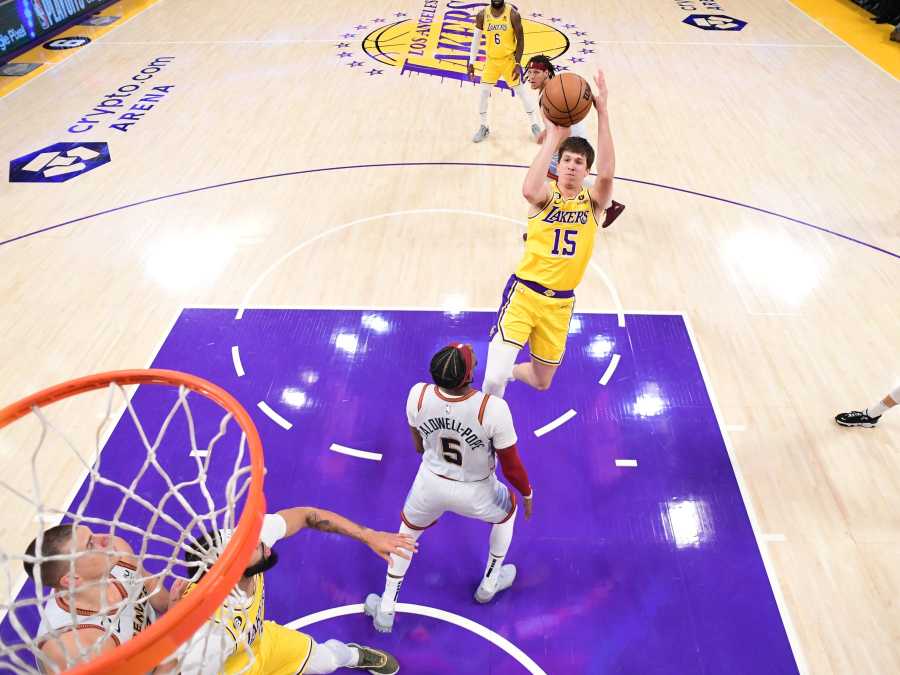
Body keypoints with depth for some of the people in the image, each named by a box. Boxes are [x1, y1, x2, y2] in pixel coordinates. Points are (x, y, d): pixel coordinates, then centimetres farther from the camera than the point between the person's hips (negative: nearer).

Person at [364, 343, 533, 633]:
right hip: (476, 493, -2)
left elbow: (419, 444, -1)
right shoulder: (494, 408, -34)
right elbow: (511, 467, -18)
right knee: (506, 511, 34)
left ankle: (385, 610, 45)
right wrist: (527, 493, 3)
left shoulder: (418, 395, -23)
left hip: (431, 483, 2)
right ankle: (490, 582, 52)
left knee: (407, 532, 32)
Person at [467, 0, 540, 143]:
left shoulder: (513, 14, -15)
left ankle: (534, 124, 17)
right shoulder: (482, 15, -8)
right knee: (482, 93, -1)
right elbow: (476, 39, 3)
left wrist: (518, 64, -17)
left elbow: (520, 40, -11)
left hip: (509, 59, -2)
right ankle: (484, 127, 17)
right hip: (491, 60, 3)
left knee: (520, 92, 3)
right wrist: (471, 63, -1)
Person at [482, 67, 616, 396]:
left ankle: (508, 369, 54)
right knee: (494, 378, -19)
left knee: (541, 382, 18)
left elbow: (607, 174, -22)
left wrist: (602, 113, -28)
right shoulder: (546, 194, -6)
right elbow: (528, 189, -33)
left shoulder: (592, 202, 1)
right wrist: (553, 137, -31)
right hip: (525, 291, -3)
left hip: (561, 302, 4)